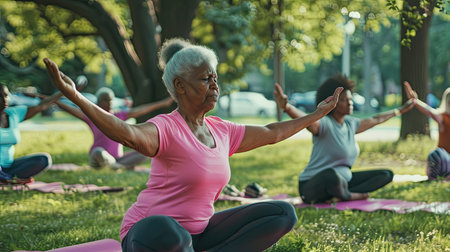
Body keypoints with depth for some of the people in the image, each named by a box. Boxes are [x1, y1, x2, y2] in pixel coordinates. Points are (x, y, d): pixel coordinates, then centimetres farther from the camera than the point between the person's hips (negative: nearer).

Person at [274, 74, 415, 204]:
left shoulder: (350, 124, 10)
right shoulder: (325, 124, -16)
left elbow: (375, 120, 27)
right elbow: (305, 119, -38)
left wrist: (400, 111, 38)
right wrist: (286, 107, -59)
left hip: (343, 180, 9)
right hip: (313, 186, -9)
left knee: (386, 175, 6)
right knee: (331, 175, -44)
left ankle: (338, 196, -13)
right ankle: (347, 196, -7)